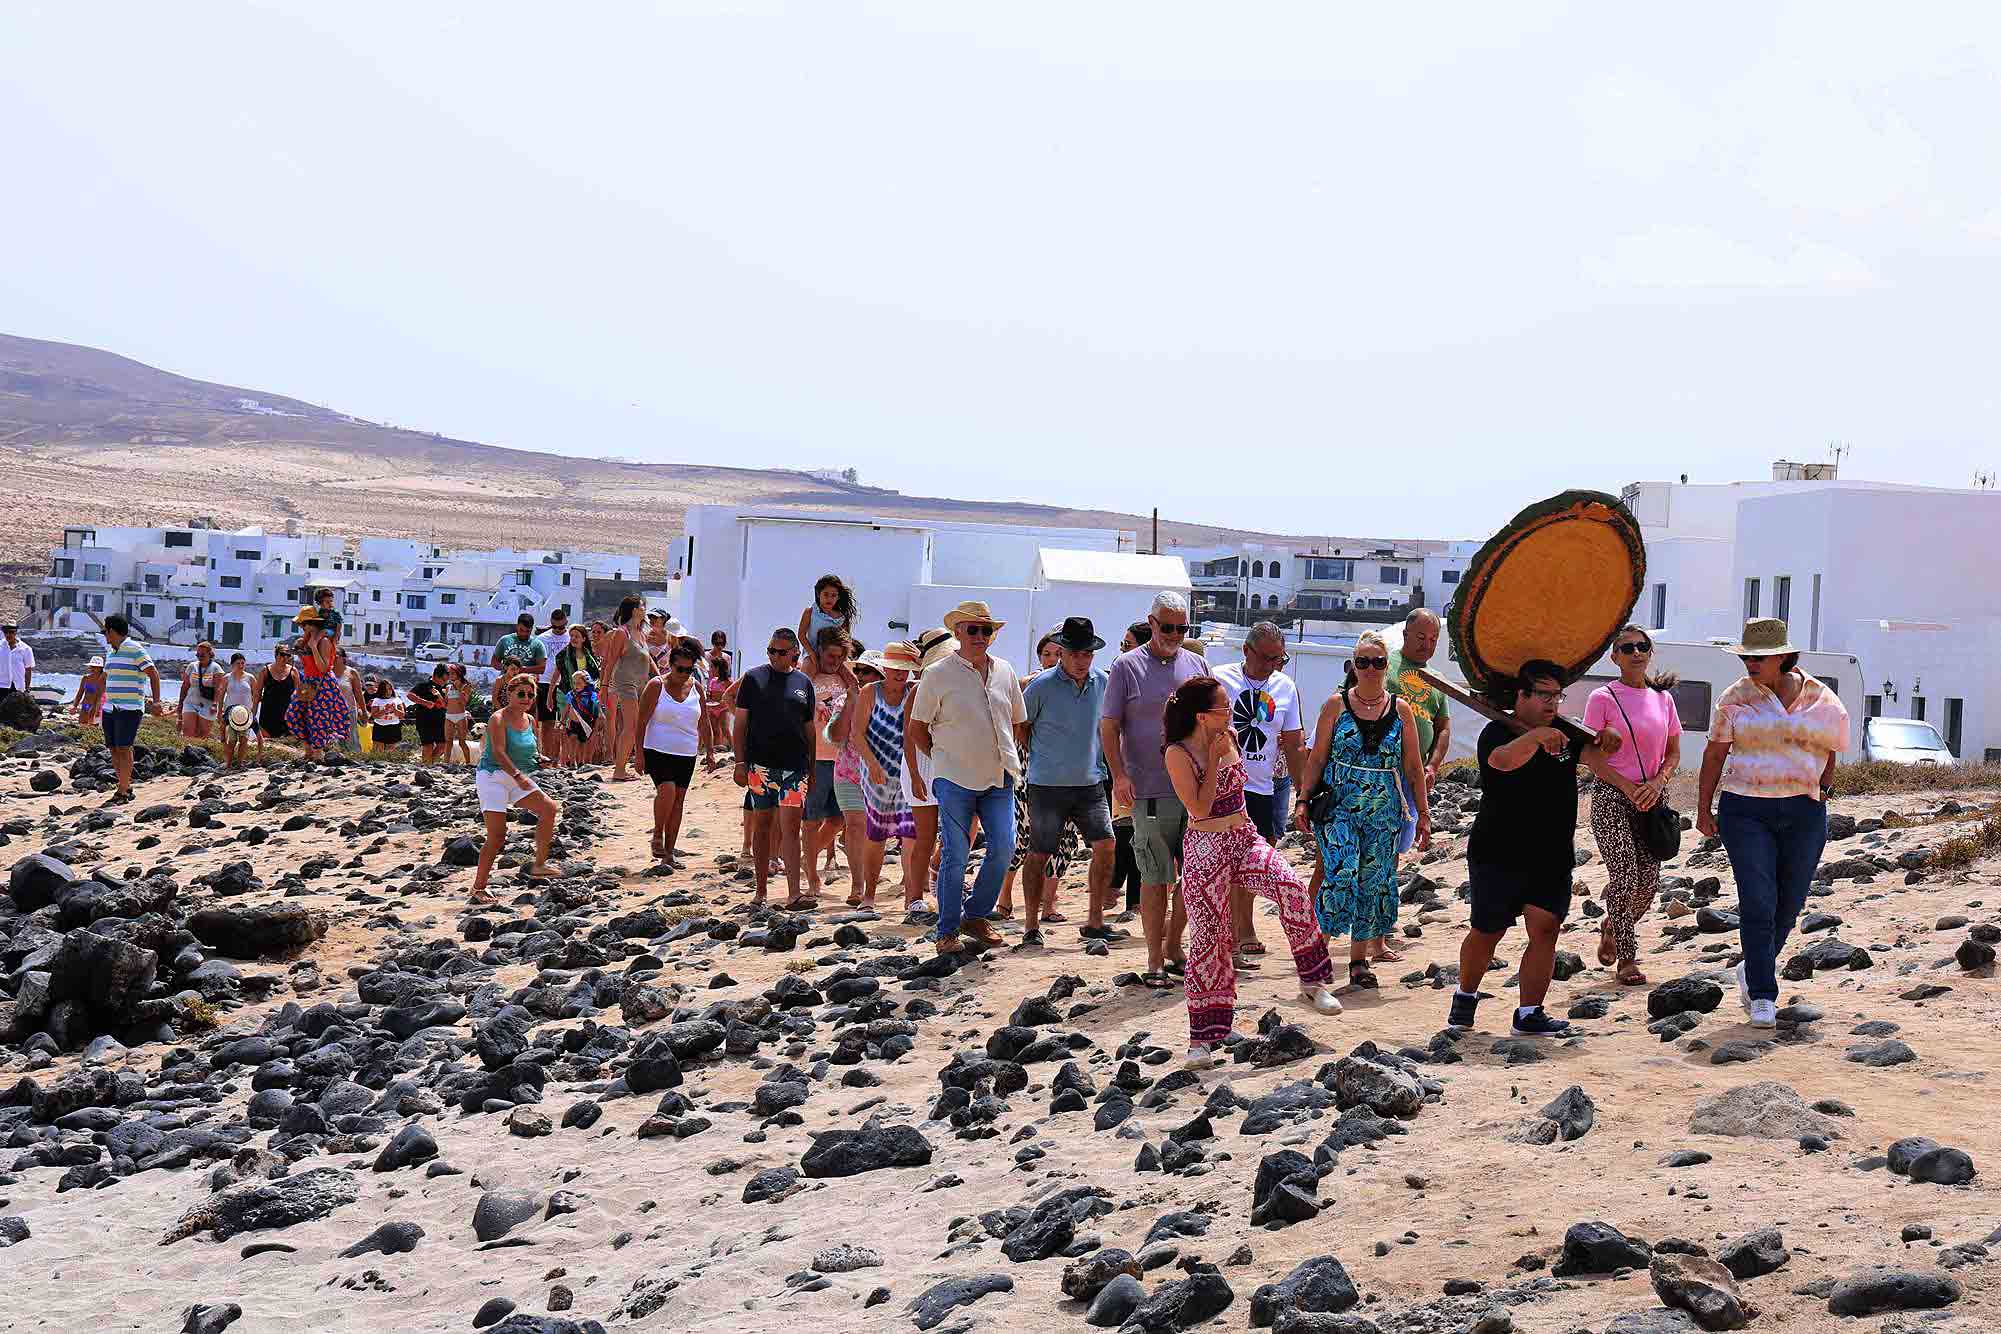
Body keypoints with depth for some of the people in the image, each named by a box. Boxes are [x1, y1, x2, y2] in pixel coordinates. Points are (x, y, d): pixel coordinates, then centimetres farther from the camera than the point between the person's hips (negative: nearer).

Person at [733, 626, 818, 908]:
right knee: (762, 825, 6)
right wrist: (740, 762, -4)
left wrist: (812, 767, 13)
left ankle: (793, 895, -10)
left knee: (790, 827, -6)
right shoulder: (753, 678, 4)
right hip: (761, 765, -1)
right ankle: (760, 890, 17)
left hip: (795, 765, 1)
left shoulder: (803, 683, 10)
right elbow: (741, 723, 3)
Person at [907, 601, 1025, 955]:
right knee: (956, 855, -4)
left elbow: (1017, 721, 20)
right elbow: (917, 727, 4)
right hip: (954, 779, -4)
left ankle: (975, 915, 15)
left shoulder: (1004, 671, 10)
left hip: (999, 779, 4)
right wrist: (941, 758, 3)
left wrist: (1008, 760, 13)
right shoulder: (938, 674, -2)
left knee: (1003, 847, -3)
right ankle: (947, 931, 6)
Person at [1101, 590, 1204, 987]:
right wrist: (1119, 775, -13)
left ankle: (1173, 947, 24)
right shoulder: (1127, 667, 0)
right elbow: (1109, 727, -2)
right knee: (1155, 878, -1)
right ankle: (1155, 961, 7)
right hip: (1151, 791, -5)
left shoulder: (1196, 665, 12)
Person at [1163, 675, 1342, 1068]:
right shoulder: (1178, 754, -14)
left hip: (1245, 839, 5)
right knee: (1208, 938, -4)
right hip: (1205, 848, -5)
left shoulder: (1230, 736, 5)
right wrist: (1214, 759, -17)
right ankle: (1202, 1038, 5)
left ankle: (1312, 981, -8)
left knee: (1291, 888, -22)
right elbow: (1199, 808, -18)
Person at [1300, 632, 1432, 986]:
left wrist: (1423, 814, 6)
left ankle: (1359, 958, 12)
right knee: (1341, 875, -17)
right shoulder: (1336, 704, 1)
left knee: (1374, 882, 3)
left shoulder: (1401, 710, 5)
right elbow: (1317, 758, 3)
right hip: (1339, 807, -2)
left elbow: (1413, 768, 8)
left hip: (1384, 812, 3)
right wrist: (1305, 800, -5)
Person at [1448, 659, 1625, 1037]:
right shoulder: (1497, 732, -8)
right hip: (1498, 854, -4)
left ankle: (1529, 1015, -3)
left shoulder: (1565, 733, 11)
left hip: (1553, 858, 4)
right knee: (1486, 933, 7)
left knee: (1545, 930, -7)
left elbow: (1593, 757, -3)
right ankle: (1465, 997, 31)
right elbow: (1503, 760, -29)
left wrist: (1608, 740, -25)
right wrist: (1535, 737, -46)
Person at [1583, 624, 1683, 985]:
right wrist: (1628, 788, -13)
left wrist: (1658, 782, -6)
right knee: (1624, 876, -12)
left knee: (1649, 882, 2)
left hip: (1652, 798, 5)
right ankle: (1627, 959, -1)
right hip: (1611, 796, -4)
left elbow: (1674, 753, 13)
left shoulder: (1662, 698, 10)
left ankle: (1611, 926, 31)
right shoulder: (1603, 698, -3)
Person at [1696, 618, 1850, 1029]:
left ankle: (1751, 971, 34)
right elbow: (1714, 753, 4)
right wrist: (1703, 809, 4)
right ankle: (1763, 997, -6)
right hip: (1746, 812, -2)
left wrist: (1822, 787, 9)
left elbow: (1829, 747, 20)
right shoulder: (1737, 696, -1)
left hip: (1803, 813, 2)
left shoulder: (1818, 697, 2)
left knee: (1788, 905, 10)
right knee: (1757, 903, -11)